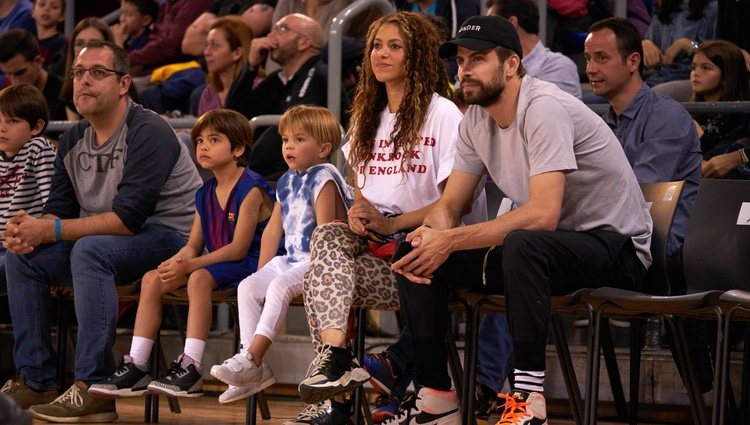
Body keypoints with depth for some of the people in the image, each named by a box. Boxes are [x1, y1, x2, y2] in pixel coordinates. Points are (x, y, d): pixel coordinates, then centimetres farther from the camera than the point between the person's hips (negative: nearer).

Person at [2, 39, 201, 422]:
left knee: (90, 250, -35)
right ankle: (34, 380, -3)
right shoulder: (73, 140, 8)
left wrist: (51, 230, -26)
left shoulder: (149, 132, -18)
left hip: (173, 237, -8)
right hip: (106, 239, 8)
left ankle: (93, 388, -35)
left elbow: (128, 218, -26)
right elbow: (59, 208, 8)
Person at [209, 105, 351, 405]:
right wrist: (261, 272, 13)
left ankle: (251, 358, -33)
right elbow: (273, 230, 19)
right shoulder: (287, 182, 17)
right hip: (290, 260, 9)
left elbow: (325, 230, -15)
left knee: (280, 286, -31)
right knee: (247, 287, -9)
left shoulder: (323, 178, -8)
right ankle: (253, 369, -13)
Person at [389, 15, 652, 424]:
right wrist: (428, 236, -18)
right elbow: (449, 205, 7)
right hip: (539, 247, 9)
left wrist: (450, 241, -29)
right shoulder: (476, 120, 4)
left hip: (615, 246, -8)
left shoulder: (544, 108, -22)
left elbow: (542, 215, -31)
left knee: (522, 245, -40)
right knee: (418, 257, -4)